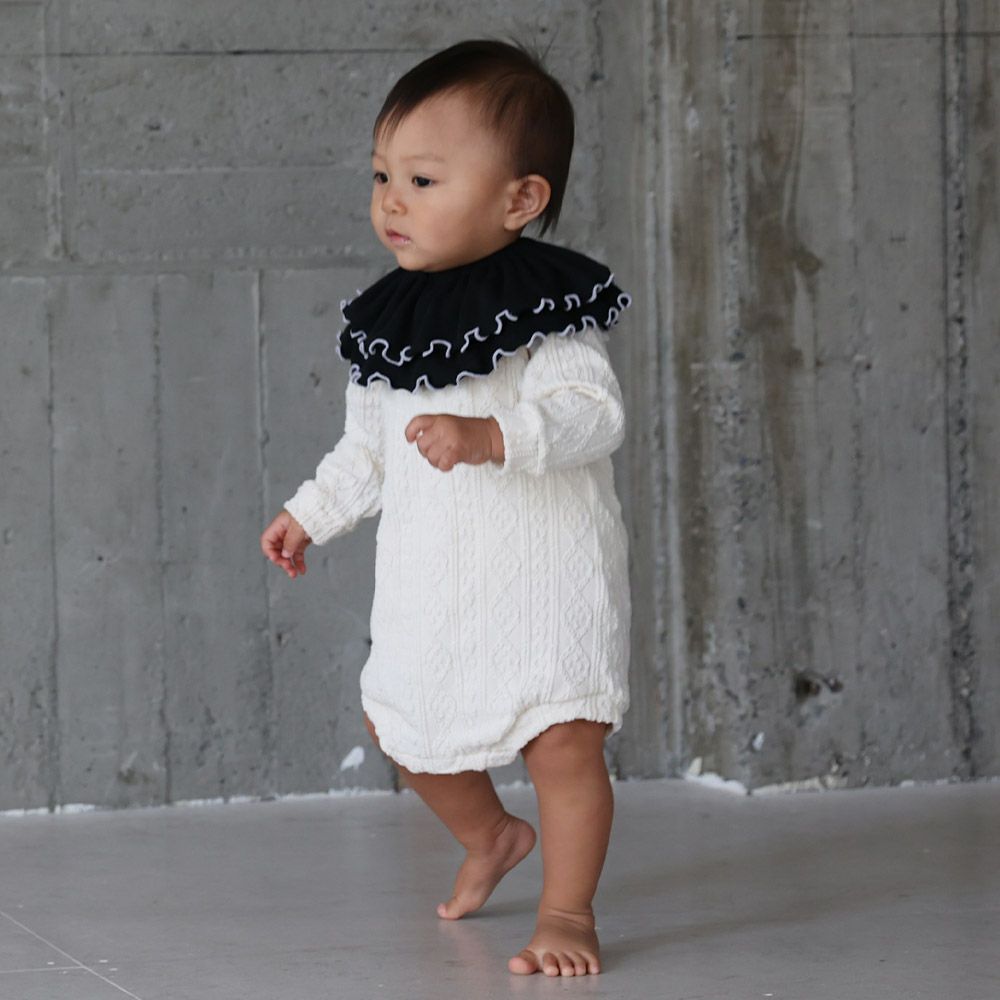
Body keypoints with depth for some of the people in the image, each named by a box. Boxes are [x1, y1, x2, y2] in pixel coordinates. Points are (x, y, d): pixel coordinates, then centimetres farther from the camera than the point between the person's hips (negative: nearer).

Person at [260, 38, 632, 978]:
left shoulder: (546, 306, -14)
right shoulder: (384, 320, 7)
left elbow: (592, 412, -27)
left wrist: (492, 436, -39)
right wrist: (311, 512, 18)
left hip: (545, 573, -7)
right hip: (428, 584, 7)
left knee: (564, 740, -11)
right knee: (398, 723, 17)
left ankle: (567, 911, 3)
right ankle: (490, 836, 42)